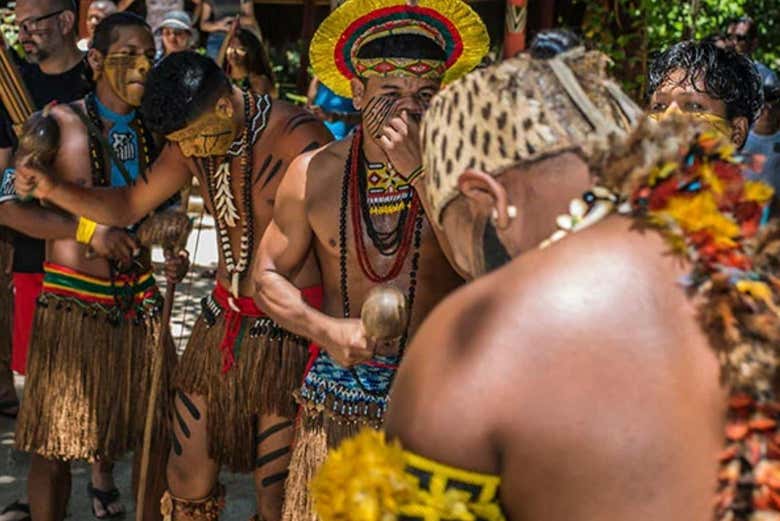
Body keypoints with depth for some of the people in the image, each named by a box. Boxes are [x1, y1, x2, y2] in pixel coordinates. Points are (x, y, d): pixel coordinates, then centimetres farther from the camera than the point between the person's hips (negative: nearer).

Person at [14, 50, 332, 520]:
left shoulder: (298, 137, -18)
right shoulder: (197, 135, 4)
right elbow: (128, 206, 13)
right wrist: (51, 189, -2)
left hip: (289, 332, -6)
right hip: (222, 322, 7)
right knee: (187, 482, 12)